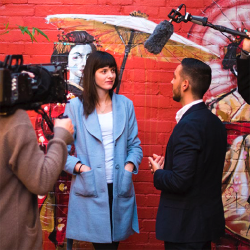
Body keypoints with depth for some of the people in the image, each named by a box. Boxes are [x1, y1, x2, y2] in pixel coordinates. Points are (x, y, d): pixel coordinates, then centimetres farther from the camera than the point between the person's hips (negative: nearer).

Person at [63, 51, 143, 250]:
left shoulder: (125, 104, 8)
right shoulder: (76, 106, -1)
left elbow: (134, 145, 12)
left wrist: (129, 166, -5)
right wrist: (80, 167, -14)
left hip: (119, 189, 3)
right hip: (90, 189, -3)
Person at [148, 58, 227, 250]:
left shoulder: (189, 125, -22)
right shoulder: (214, 122, 6)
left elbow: (179, 181, -26)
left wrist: (158, 173, -7)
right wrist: (168, 165, 7)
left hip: (186, 225, -9)